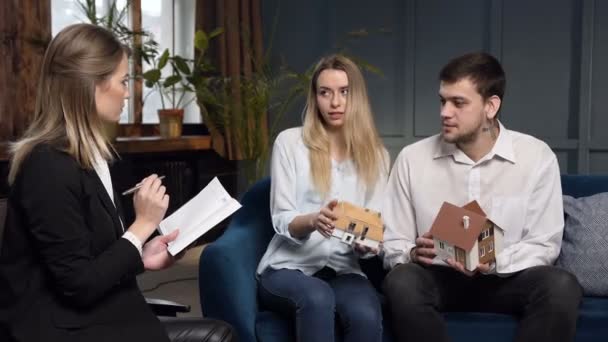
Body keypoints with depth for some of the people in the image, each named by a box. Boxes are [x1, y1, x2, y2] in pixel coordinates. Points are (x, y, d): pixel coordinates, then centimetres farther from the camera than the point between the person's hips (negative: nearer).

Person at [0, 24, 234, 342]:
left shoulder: (88, 154, 9)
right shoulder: (49, 166, -20)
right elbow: (79, 284, -20)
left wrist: (141, 256, 0)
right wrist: (143, 224, -13)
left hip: (95, 315, 8)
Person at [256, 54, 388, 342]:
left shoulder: (376, 155, 10)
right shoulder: (290, 141, 0)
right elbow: (281, 221, -5)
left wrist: (366, 243, -19)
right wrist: (313, 221, -28)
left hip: (343, 270, 2)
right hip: (288, 267, -2)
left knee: (366, 314, -32)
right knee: (317, 299, -37)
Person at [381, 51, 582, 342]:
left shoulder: (537, 157, -4)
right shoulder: (412, 158, -2)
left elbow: (544, 245, -3)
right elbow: (392, 244, 2)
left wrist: (494, 263, -22)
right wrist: (413, 254, -22)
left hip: (507, 277, 1)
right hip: (439, 277, 0)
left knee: (561, 286, -31)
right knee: (401, 281, -34)